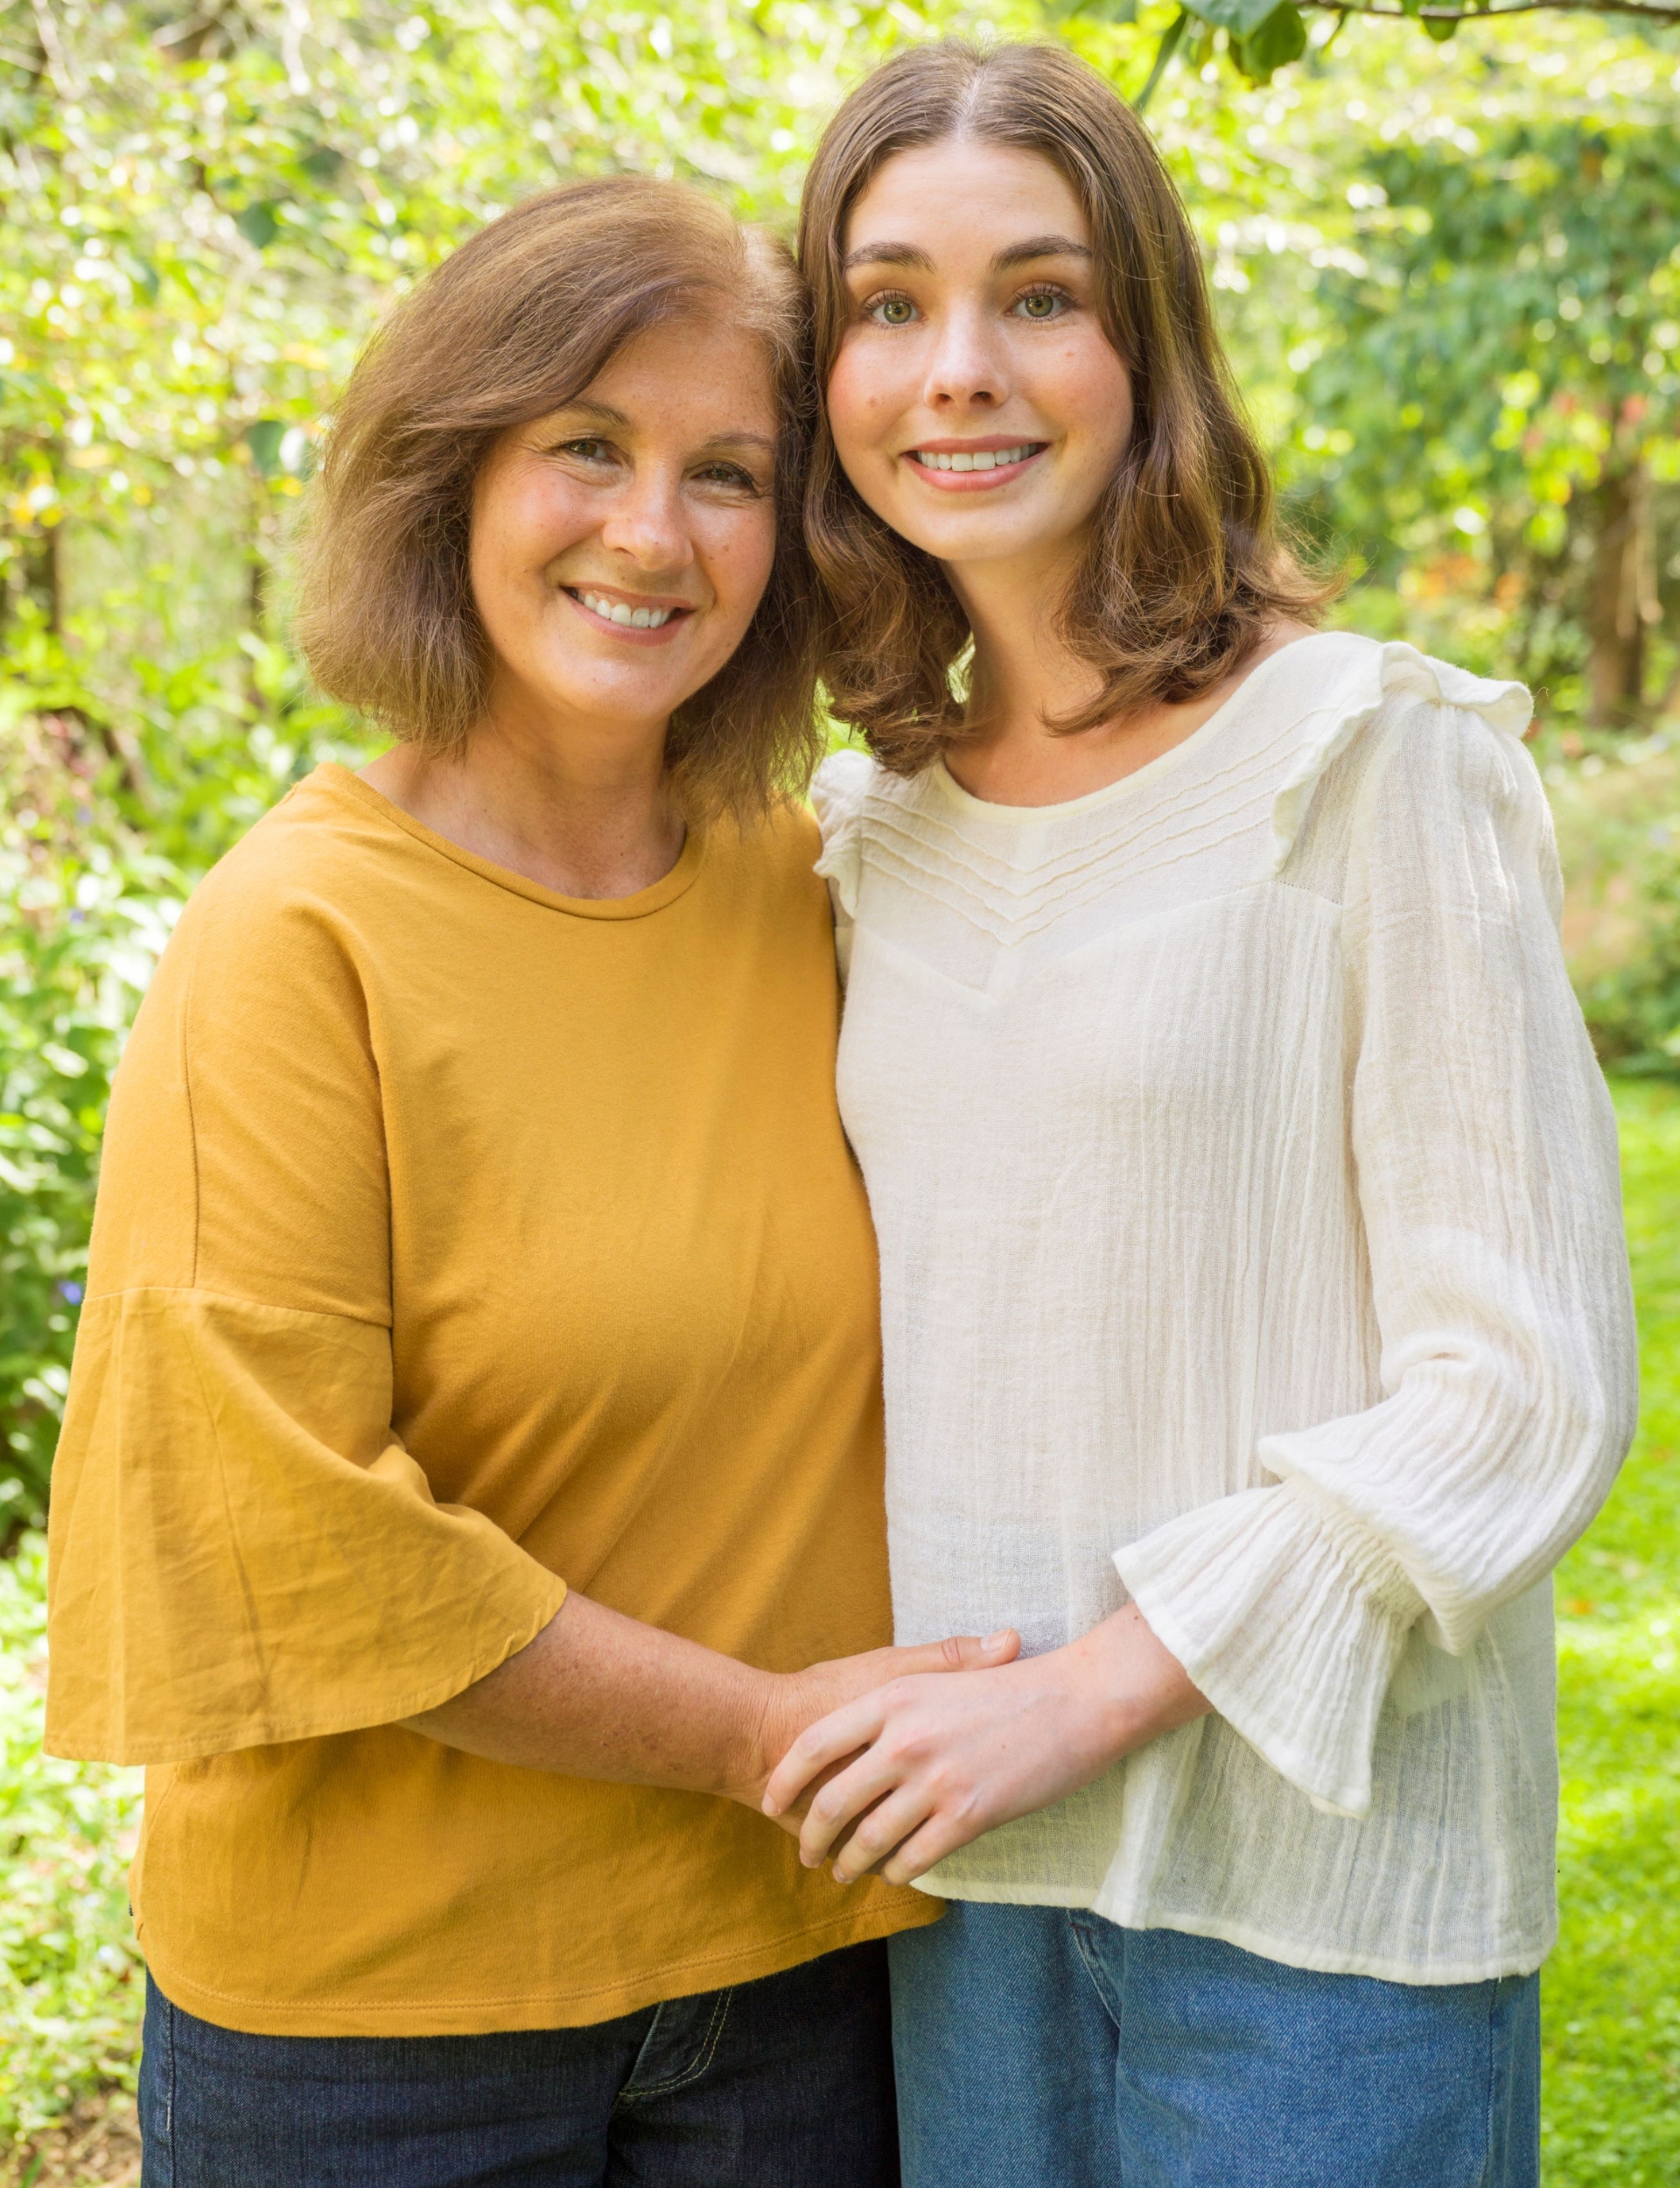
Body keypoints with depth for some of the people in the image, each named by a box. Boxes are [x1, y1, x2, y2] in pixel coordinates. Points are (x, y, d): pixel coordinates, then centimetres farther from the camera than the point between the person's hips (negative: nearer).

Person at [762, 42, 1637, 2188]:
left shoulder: (1374, 762, -11)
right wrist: (897, 1718, 1)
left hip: (1318, 1867, -5)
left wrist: (1092, 1687, -16)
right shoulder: (874, 821, 6)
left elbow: (1524, 1386, -13)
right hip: (963, 1855, 5)